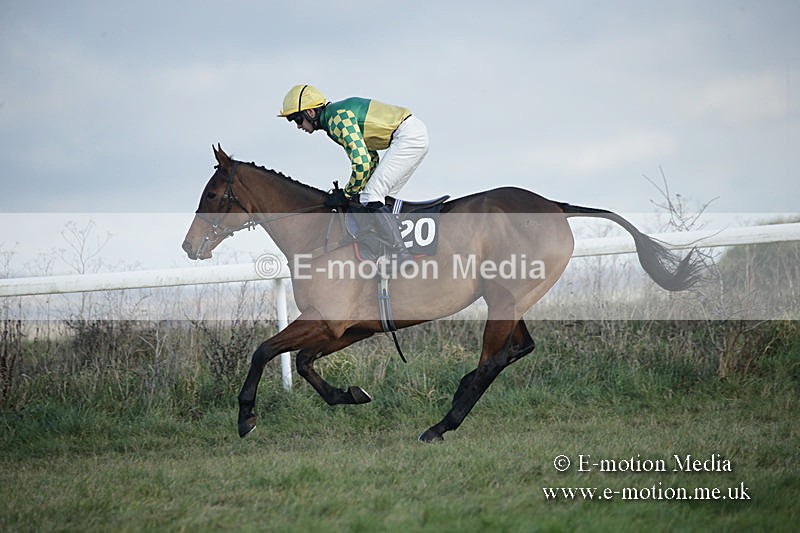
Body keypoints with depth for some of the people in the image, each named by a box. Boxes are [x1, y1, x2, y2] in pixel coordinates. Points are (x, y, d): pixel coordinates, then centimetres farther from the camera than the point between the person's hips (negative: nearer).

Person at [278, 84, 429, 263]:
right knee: (380, 199, 13)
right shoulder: (336, 115, 16)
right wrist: (360, 189, 13)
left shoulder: (336, 119, -16)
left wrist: (349, 193, -7)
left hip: (408, 135, -11)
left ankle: (403, 258, -19)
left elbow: (361, 163, -23)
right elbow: (371, 157, 22)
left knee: (371, 199, -13)